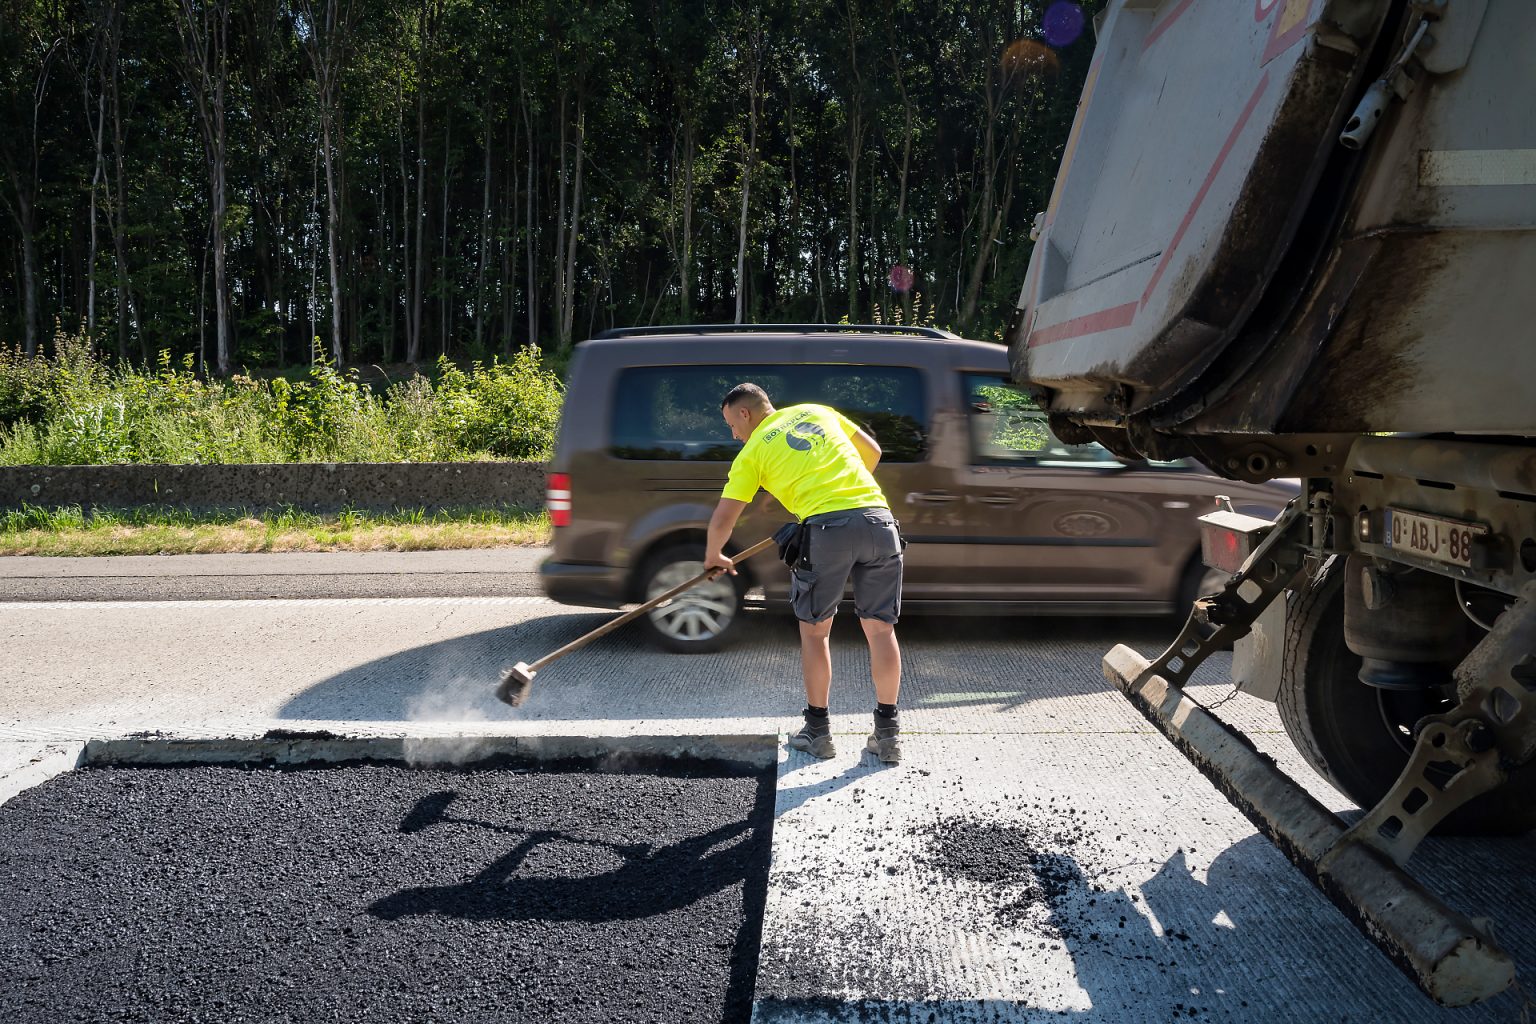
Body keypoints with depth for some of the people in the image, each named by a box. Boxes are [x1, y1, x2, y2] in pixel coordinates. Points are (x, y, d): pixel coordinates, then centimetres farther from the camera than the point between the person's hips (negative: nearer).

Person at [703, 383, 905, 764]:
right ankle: (887, 733, 14)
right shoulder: (817, 412, 23)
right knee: (880, 628, 10)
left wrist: (713, 556, 27)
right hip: (878, 516, 4)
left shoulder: (753, 450, 11)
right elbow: (872, 451, 26)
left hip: (827, 527, -4)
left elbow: (723, 518, 9)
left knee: (814, 631, 13)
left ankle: (818, 731, 19)